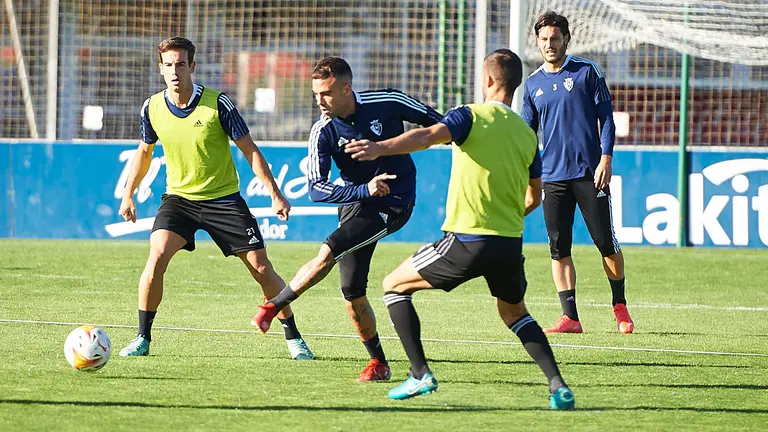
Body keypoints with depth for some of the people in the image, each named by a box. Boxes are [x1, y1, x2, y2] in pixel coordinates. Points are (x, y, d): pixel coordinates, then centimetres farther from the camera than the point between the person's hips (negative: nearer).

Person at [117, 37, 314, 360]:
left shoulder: (217, 104, -15)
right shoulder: (153, 109, -5)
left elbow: (250, 150, -7)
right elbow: (145, 151, 15)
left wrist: (275, 195, -10)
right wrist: (128, 194, 14)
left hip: (224, 199, -2)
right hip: (179, 197, 2)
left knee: (261, 268, -3)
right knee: (156, 256, -22)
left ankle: (294, 338, 15)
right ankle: (142, 339, -10)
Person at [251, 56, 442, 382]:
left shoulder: (387, 103, -15)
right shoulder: (323, 132, -11)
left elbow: (436, 122, 1)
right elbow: (316, 189, -17)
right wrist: (364, 189, -29)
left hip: (393, 205, -4)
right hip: (354, 204, 4)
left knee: (328, 253, -22)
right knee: (352, 291, -2)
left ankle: (272, 306, -6)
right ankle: (378, 363, 16)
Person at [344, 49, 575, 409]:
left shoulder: (471, 116, -4)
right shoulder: (527, 133, 13)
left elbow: (428, 136, -24)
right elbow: (534, 196, 22)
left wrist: (380, 148, -39)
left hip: (467, 241, -6)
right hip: (510, 244, 6)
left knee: (394, 285, 12)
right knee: (514, 312, 30)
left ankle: (421, 375, 1)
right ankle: (558, 386, 13)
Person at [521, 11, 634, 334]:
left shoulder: (586, 72, 1)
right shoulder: (533, 84, 11)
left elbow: (606, 116, 0)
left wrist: (606, 159, -10)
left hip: (590, 173, -3)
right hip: (553, 175, 3)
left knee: (606, 243, -2)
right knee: (559, 249, -2)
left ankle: (620, 308, 15)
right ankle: (570, 317, 0)